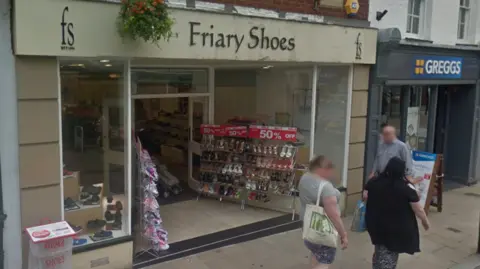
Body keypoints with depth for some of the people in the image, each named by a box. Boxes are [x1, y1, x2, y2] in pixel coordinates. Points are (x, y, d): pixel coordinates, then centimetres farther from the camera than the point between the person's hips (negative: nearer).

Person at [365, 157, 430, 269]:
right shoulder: (407, 188, -19)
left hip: (376, 225, 4)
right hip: (397, 228, -3)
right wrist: (425, 221, 9)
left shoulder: (374, 182, -8)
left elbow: (366, 198, 9)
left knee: (379, 251, 23)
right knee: (391, 255, 13)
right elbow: (418, 210, -10)